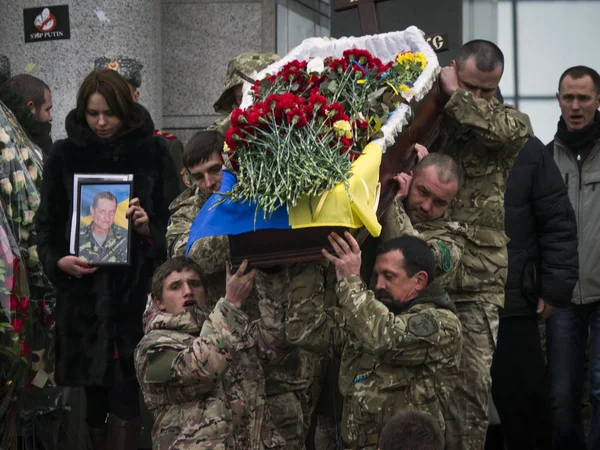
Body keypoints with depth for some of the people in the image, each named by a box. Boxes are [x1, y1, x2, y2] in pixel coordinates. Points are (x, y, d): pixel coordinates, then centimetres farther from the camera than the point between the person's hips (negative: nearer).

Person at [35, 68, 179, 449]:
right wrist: (58, 261, -10)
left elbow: (175, 220, 5)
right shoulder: (65, 156, 6)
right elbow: (47, 224, 8)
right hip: (85, 293, 1)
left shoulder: (152, 153, 3)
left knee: (126, 396, -6)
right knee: (95, 393, 6)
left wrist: (150, 229, -16)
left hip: (138, 288, -1)